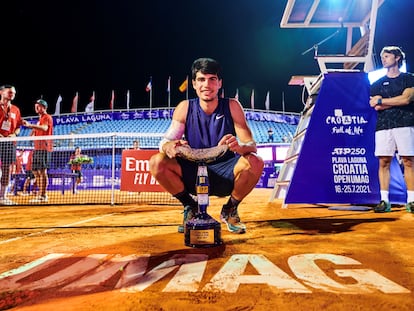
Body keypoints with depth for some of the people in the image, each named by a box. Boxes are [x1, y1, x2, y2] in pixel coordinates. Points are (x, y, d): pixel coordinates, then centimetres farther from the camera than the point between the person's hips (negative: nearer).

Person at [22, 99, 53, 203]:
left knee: (42, 171, -11)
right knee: (36, 171, 10)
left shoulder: (47, 117, -4)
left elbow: (44, 128, -24)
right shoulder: (40, 119, 26)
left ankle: (43, 196, -8)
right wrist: (33, 129, 13)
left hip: (44, 148, -10)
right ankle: (41, 194, 18)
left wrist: (31, 125, -37)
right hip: (37, 148, 10)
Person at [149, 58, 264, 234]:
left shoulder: (232, 106, -7)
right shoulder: (185, 108, -4)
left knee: (255, 163, -29)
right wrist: (169, 147, -34)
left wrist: (239, 147, -37)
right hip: (192, 174, 1)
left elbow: (251, 145, -13)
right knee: (157, 162, -23)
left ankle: (230, 210, 2)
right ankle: (190, 207, 4)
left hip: (225, 175, 0)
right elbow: (165, 141, -8)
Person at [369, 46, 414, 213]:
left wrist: (381, 100, -1)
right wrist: (398, 100, -2)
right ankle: (384, 200, 0)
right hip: (383, 126, 2)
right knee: (384, 162, -3)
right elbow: (376, 107, 4)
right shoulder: (377, 83, 18)